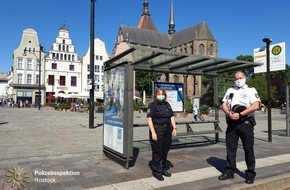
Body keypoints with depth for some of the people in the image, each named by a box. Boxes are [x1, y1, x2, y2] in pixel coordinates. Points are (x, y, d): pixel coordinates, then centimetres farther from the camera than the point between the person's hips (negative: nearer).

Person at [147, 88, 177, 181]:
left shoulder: (167, 104, 13)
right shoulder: (152, 105, -6)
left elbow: (172, 117, 16)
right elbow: (149, 119, -12)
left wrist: (174, 128, 7)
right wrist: (153, 132, -19)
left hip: (167, 130, 6)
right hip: (157, 130, -6)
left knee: (165, 151, 15)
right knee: (157, 151, 2)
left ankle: (164, 169, 32)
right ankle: (156, 171, 17)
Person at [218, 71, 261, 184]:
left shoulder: (251, 90, 1)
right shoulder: (230, 90, 14)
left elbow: (256, 106, -12)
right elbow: (224, 105, 8)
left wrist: (240, 114, -18)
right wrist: (229, 113, -12)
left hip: (245, 123, -4)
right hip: (231, 123, 4)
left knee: (248, 149, 4)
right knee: (230, 148, 8)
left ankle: (250, 173, 16)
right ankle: (229, 171, 19)